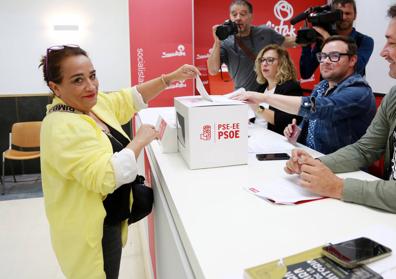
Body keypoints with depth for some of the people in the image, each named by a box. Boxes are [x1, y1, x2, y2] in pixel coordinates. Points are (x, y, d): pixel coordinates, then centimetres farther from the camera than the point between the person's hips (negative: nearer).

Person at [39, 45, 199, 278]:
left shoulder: (92, 103, 0)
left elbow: (130, 99, 11)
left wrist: (170, 78, 3)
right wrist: (141, 140, -25)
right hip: (91, 231, -9)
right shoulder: (63, 128, -27)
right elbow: (105, 176, -36)